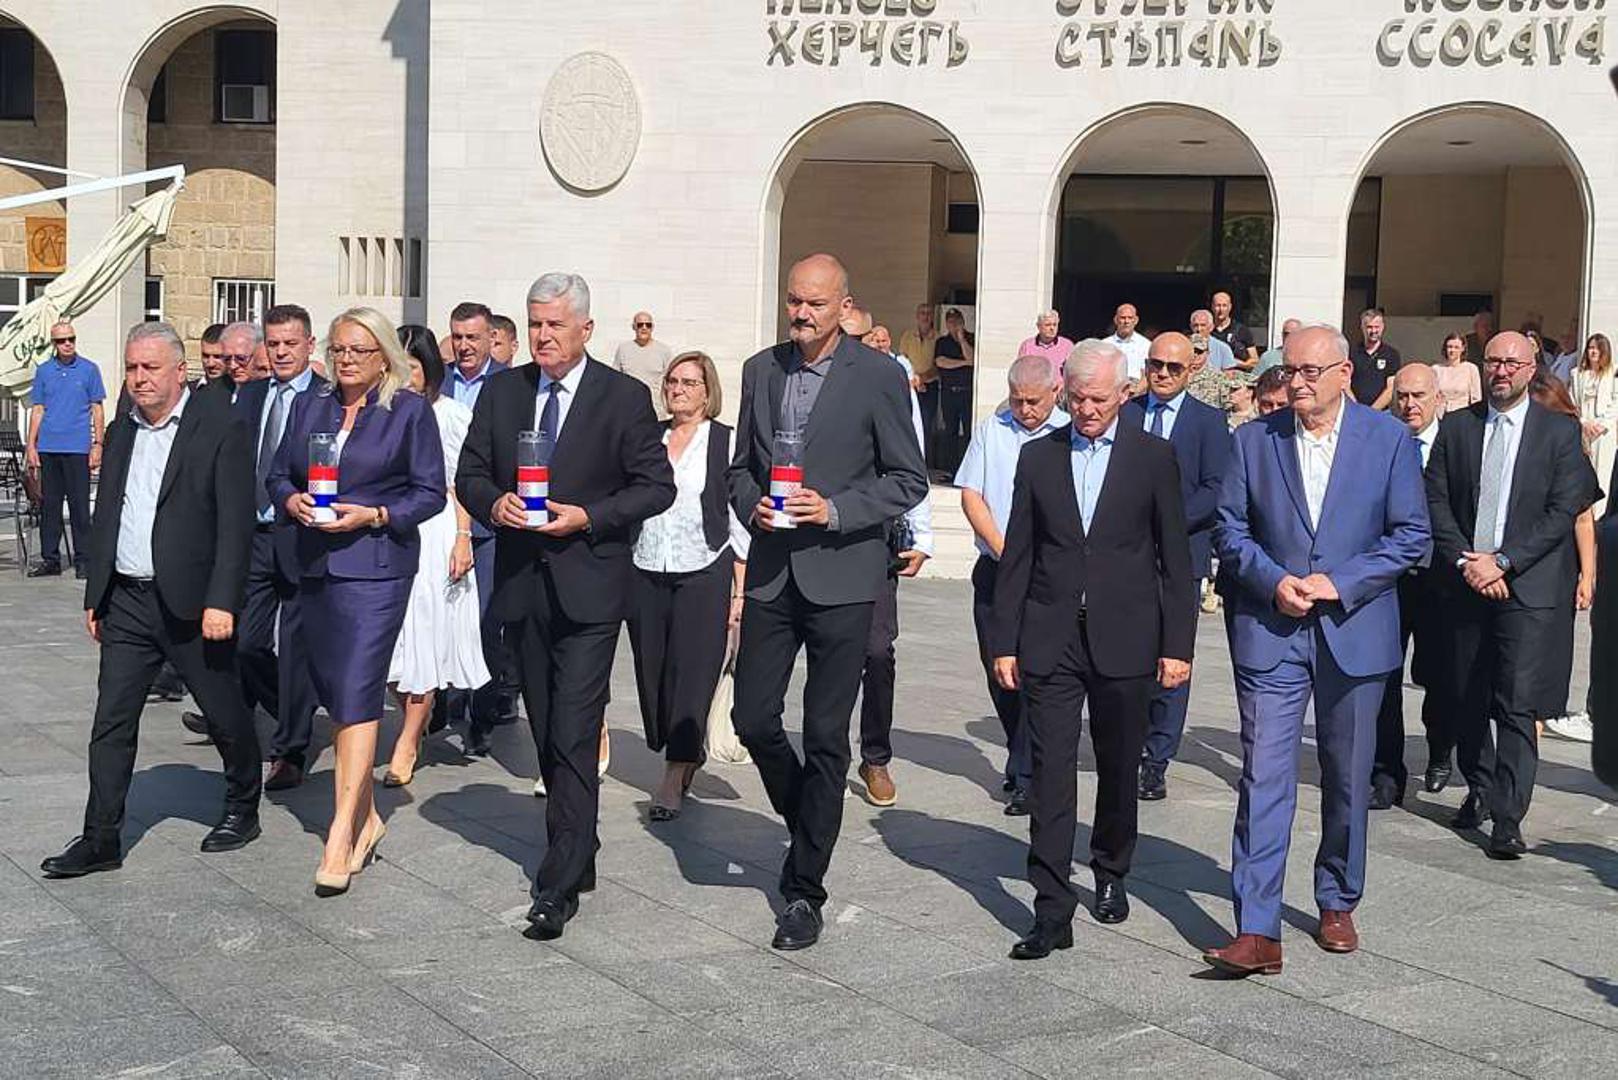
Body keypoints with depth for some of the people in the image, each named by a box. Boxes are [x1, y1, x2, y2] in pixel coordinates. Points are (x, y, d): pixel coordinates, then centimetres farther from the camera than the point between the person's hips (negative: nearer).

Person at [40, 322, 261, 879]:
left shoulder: (219, 428, -9)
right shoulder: (121, 431, 12)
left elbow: (235, 522, -13)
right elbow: (105, 516, 17)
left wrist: (221, 602, -19)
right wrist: (95, 596, 15)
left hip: (191, 603, -6)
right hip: (126, 602, 6)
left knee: (225, 716, 9)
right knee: (111, 722, 4)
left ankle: (242, 810, 29)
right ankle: (101, 839, 10)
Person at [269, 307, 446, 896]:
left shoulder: (410, 410, -1)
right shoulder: (308, 406, 14)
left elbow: (430, 492, -2)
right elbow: (278, 472, 17)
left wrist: (372, 515, -15)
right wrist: (292, 500, -4)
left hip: (376, 567, -6)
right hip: (315, 567, 6)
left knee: (356, 693, -13)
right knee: (334, 692, 11)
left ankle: (341, 837, -13)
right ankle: (365, 816, 24)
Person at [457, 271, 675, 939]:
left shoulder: (625, 397, -3)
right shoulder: (503, 392, 9)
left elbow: (657, 486, -3)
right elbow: (469, 474, 12)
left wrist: (588, 517, -16)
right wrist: (494, 502, -11)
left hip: (588, 588, -5)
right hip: (522, 585, 5)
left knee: (574, 738, -11)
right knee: (547, 735, 14)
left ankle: (557, 887, -8)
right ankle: (578, 855, 30)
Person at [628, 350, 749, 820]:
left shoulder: (726, 442, -1)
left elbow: (739, 521, -2)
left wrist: (739, 590, -7)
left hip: (703, 574, -4)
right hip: (645, 574, 5)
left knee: (691, 672, -7)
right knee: (652, 671, 7)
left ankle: (673, 781, -3)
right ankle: (687, 760, 24)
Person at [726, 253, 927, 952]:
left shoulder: (878, 378, -6)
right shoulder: (761, 370, 9)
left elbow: (909, 480, -3)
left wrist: (834, 510, -16)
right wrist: (751, 506, -5)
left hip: (841, 576, -4)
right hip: (772, 572, 4)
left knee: (825, 737, 1)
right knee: (752, 718, 4)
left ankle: (805, 888, 12)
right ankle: (809, 827, 31)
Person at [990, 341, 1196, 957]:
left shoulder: (1154, 457, 2)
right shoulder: (1039, 457, 7)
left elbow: (1175, 559, 2)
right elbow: (1016, 557, 8)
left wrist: (1178, 645, -3)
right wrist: (1004, 642, 4)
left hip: (1124, 640, -1)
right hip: (1050, 640, 1)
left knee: (1119, 768, 12)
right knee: (1051, 773, -4)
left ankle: (1110, 875, 34)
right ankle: (1053, 911, -4)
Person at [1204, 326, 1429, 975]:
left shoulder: (1388, 439, -1)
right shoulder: (1254, 439, 2)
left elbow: (1412, 533, -1)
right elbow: (1229, 527, 5)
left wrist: (1341, 583, -12)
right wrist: (1272, 581, -12)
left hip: (1355, 634, 0)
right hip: (1270, 633, 0)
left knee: (1348, 781, 13)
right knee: (1264, 777, -8)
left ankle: (1338, 905, 32)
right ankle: (1257, 932, -8)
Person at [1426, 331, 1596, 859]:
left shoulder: (1560, 431, 1)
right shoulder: (1456, 427, 8)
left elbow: (1562, 512, -5)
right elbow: (1436, 500, 4)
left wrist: (1502, 563, -12)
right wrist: (1465, 563, -9)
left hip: (1526, 584, -3)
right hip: (1466, 581, 3)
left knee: (1517, 705, -9)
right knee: (1468, 698, 11)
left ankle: (1507, 818, -8)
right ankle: (1479, 790, 29)